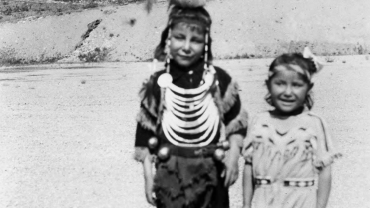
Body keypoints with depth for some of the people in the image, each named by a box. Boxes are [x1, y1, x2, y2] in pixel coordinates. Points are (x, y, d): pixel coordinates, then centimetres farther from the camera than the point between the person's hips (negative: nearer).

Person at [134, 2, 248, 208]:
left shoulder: (220, 80, -6)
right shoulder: (157, 84, -4)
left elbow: (238, 123, 4)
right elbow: (145, 134, 1)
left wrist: (233, 155, -9)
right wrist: (148, 175, -1)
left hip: (210, 174, 0)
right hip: (170, 175, 0)